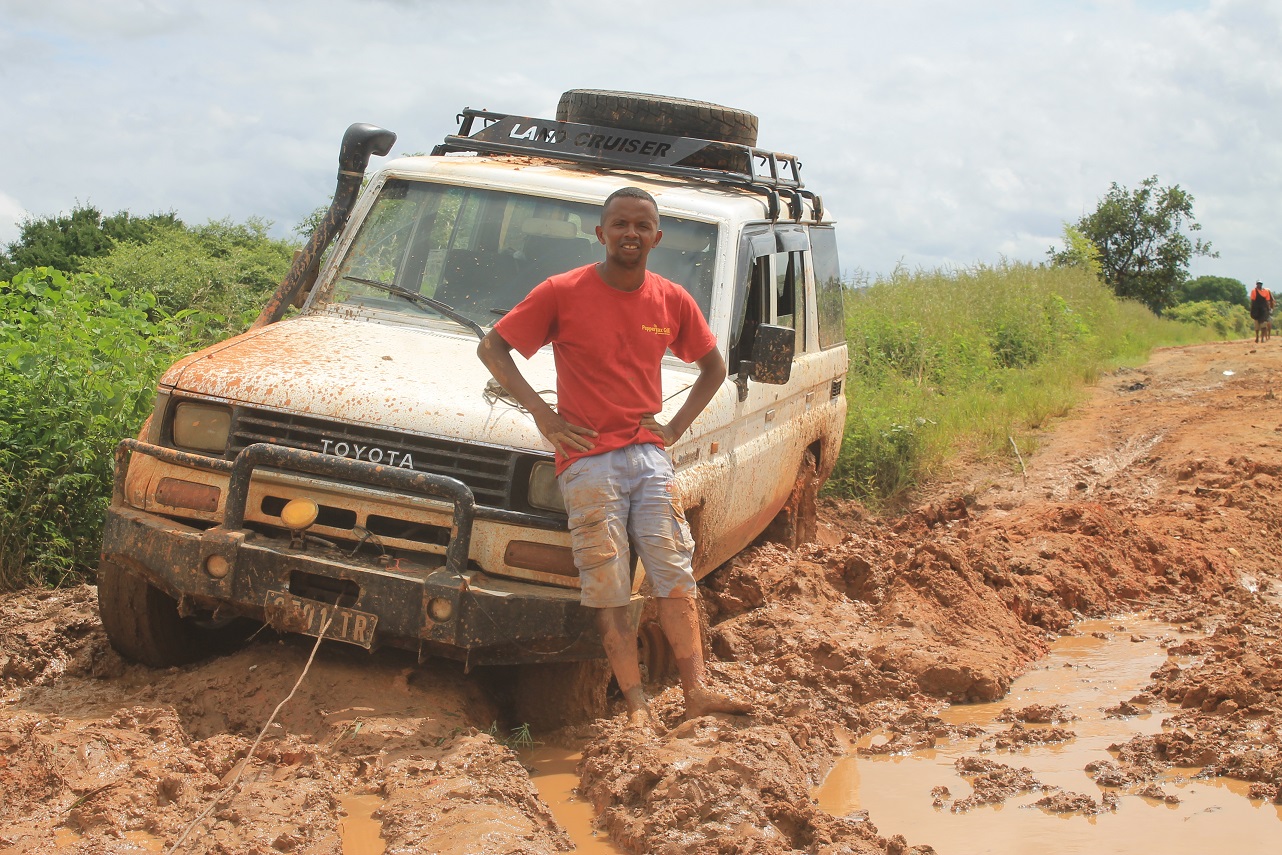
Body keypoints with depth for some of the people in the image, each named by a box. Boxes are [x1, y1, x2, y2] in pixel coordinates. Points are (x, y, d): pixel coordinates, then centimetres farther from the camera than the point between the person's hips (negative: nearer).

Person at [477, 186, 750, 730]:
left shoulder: (673, 302, 5)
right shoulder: (563, 293, -5)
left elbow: (713, 367, 21)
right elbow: (492, 347, 0)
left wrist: (677, 425, 7)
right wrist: (541, 413, -8)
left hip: (650, 454, 3)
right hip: (589, 458, -3)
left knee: (676, 576, 0)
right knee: (608, 588, -2)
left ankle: (696, 692, 3)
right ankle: (636, 704, 2)